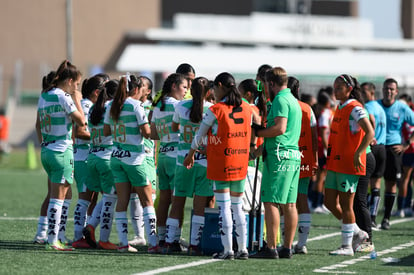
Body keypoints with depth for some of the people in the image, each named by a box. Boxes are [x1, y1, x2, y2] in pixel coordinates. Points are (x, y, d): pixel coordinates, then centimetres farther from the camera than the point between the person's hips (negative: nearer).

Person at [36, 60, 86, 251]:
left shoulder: (44, 96, 12)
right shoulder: (63, 96, -14)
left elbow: (38, 124, 18)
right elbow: (81, 121, -13)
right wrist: (77, 100, -3)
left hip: (46, 150, 8)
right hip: (61, 151, -8)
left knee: (56, 195, 15)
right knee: (58, 196, -5)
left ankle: (52, 239, 14)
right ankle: (52, 241, -6)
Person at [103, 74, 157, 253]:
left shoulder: (112, 106, 7)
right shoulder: (135, 105, -11)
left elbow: (106, 132, 13)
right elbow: (146, 132, -15)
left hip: (117, 156, 6)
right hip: (134, 158, -6)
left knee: (122, 200, 7)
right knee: (147, 200, 1)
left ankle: (123, 243, 4)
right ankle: (152, 243, -5)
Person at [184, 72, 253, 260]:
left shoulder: (215, 111, -9)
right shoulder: (246, 109, 6)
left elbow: (200, 135, 0)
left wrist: (191, 155, 15)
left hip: (220, 165, -5)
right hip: (240, 166, 5)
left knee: (224, 207, -2)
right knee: (237, 207, 13)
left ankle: (227, 250, -5)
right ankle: (243, 249, 12)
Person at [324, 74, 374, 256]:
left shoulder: (355, 108, -12)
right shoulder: (340, 108, 14)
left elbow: (370, 133, -21)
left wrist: (357, 154, -27)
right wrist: (327, 155, 21)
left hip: (349, 165, -9)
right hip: (335, 163, 9)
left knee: (346, 205, -3)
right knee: (330, 202, 9)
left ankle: (347, 246, 5)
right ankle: (357, 233, 22)